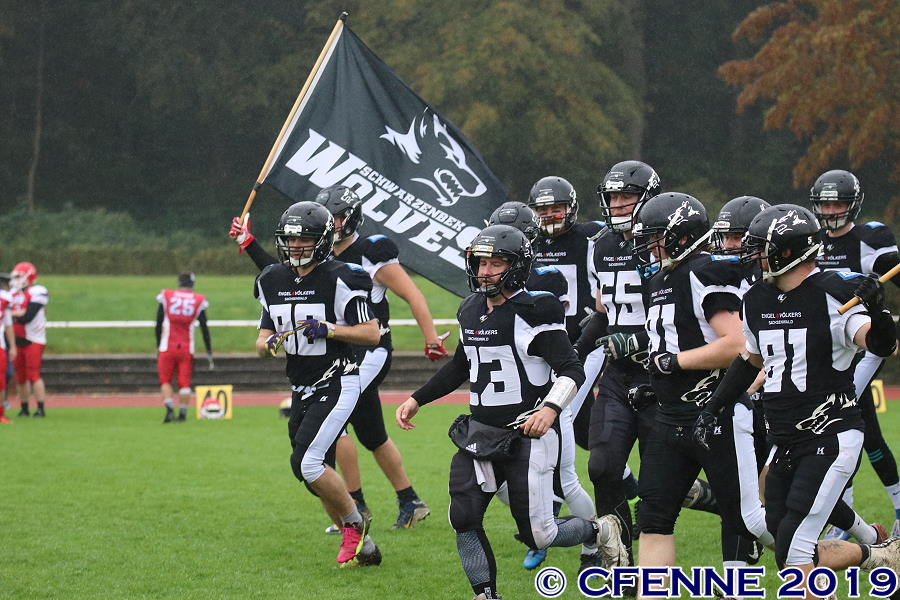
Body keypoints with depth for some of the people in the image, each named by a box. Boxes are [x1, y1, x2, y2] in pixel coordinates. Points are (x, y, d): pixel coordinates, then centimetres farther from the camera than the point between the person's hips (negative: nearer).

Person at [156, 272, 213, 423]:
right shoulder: (198, 301, 2)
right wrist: (209, 352, 10)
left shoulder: (166, 297, 1)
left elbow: (158, 324, 5)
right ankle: (182, 413, 5)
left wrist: (158, 345, 17)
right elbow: (204, 328, 4)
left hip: (167, 347, 0)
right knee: (184, 382, 8)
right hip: (187, 348, 0)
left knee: (165, 380, 9)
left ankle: (169, 409, -8)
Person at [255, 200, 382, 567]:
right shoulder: (274, 282, 8)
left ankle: (354, 524, 3)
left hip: (336, 385, -8)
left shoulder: (340, 280, -12)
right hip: (302, 391, 8)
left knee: (307, 462, -19)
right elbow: (263, 340, 12)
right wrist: (270, 344, -11)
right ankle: (363, 548, 19)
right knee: (318, 475, 8)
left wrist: (328, 329, -23)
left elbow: (372, 334, -12)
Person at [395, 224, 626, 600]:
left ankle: (600, 532, 27)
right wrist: (416, 400, 23)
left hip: (528, 433, -6)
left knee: (537, 535, -2)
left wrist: (550, 408, -34)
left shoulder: (534, 313, -13)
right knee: (464, 520, -7)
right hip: (481, 431, 7)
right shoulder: (470, 312, 9)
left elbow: (571, 371, -17)